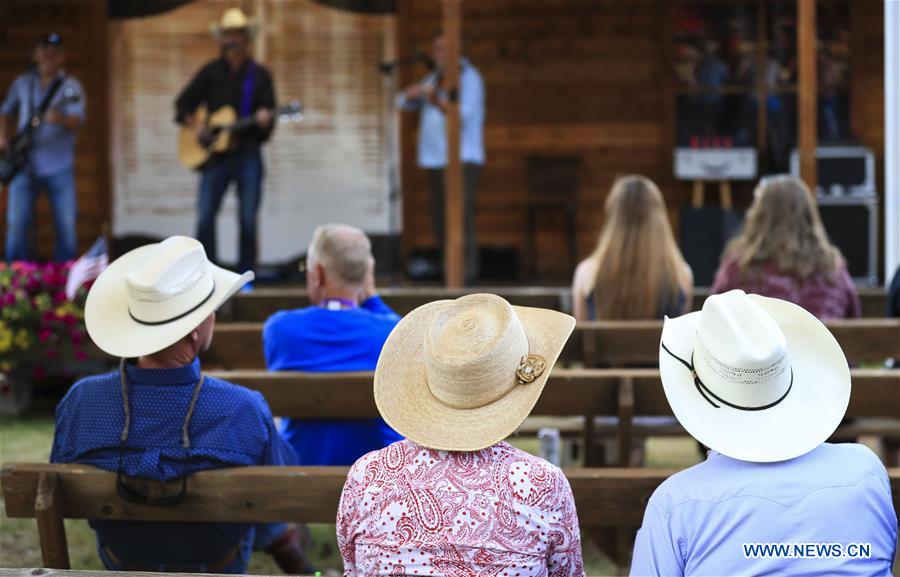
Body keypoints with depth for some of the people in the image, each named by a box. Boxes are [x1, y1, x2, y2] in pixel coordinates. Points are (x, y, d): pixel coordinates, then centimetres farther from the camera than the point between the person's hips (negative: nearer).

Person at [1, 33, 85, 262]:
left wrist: (60, 120, -34)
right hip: (25, 165, 2)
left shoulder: (71, 87, 1)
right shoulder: (22, 84, 10)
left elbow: (77, 123, -12)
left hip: (59, 168, -2)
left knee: (66, 225, -4)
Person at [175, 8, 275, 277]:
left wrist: (264, 119, -19)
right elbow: (183, 104, 15)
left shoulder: (259, 75, 7)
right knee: (204, 217, -7)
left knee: (248, 219, -2)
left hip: (248, 153, -1)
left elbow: (269, 110, 3)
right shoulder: (210, 72, 10)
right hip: (215, 154, 1)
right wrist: (194, 123, -2)